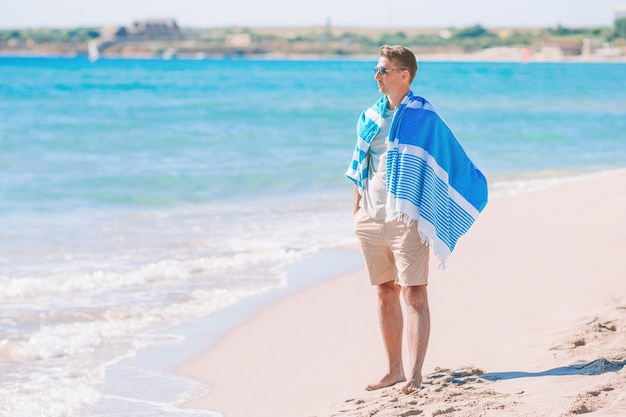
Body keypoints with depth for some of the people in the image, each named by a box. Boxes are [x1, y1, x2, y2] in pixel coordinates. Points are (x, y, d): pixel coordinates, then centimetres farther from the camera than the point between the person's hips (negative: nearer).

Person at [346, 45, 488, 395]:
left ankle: (415, 375, -11)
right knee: (386, 293, 11)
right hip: (372, 218, 6)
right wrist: (358, 205, 18)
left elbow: (453, 160, -2)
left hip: (406, 218, -6)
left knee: (414, 294, -8)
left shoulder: (424, 117, -7)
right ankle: (394, 370, 19)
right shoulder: (371, 117, 11)